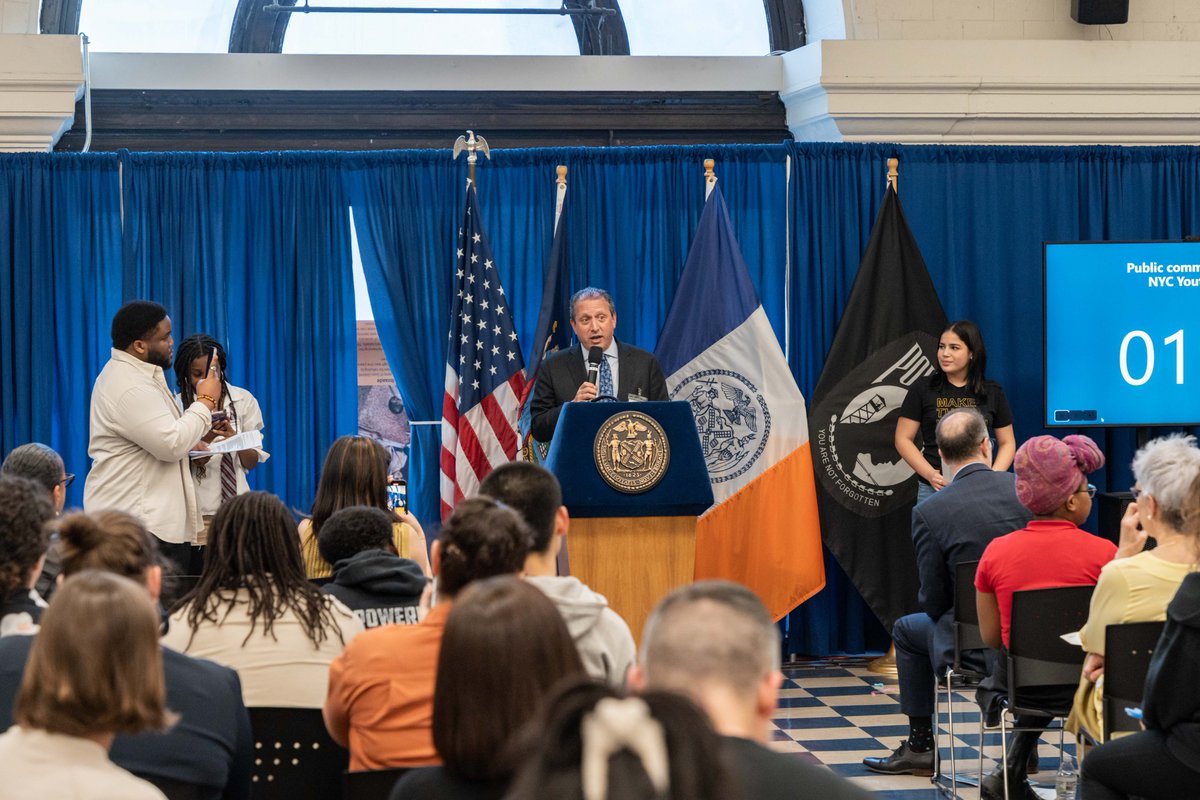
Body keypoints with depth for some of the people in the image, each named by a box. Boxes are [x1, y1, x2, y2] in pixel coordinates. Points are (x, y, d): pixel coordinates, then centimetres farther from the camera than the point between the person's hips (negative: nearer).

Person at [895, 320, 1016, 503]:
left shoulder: (992, 392, 8)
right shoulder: (922, 389, 3)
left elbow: (1007, 443, 12)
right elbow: (903, 440, 2)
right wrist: (930, 474, -11)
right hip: (934, 489, -1)